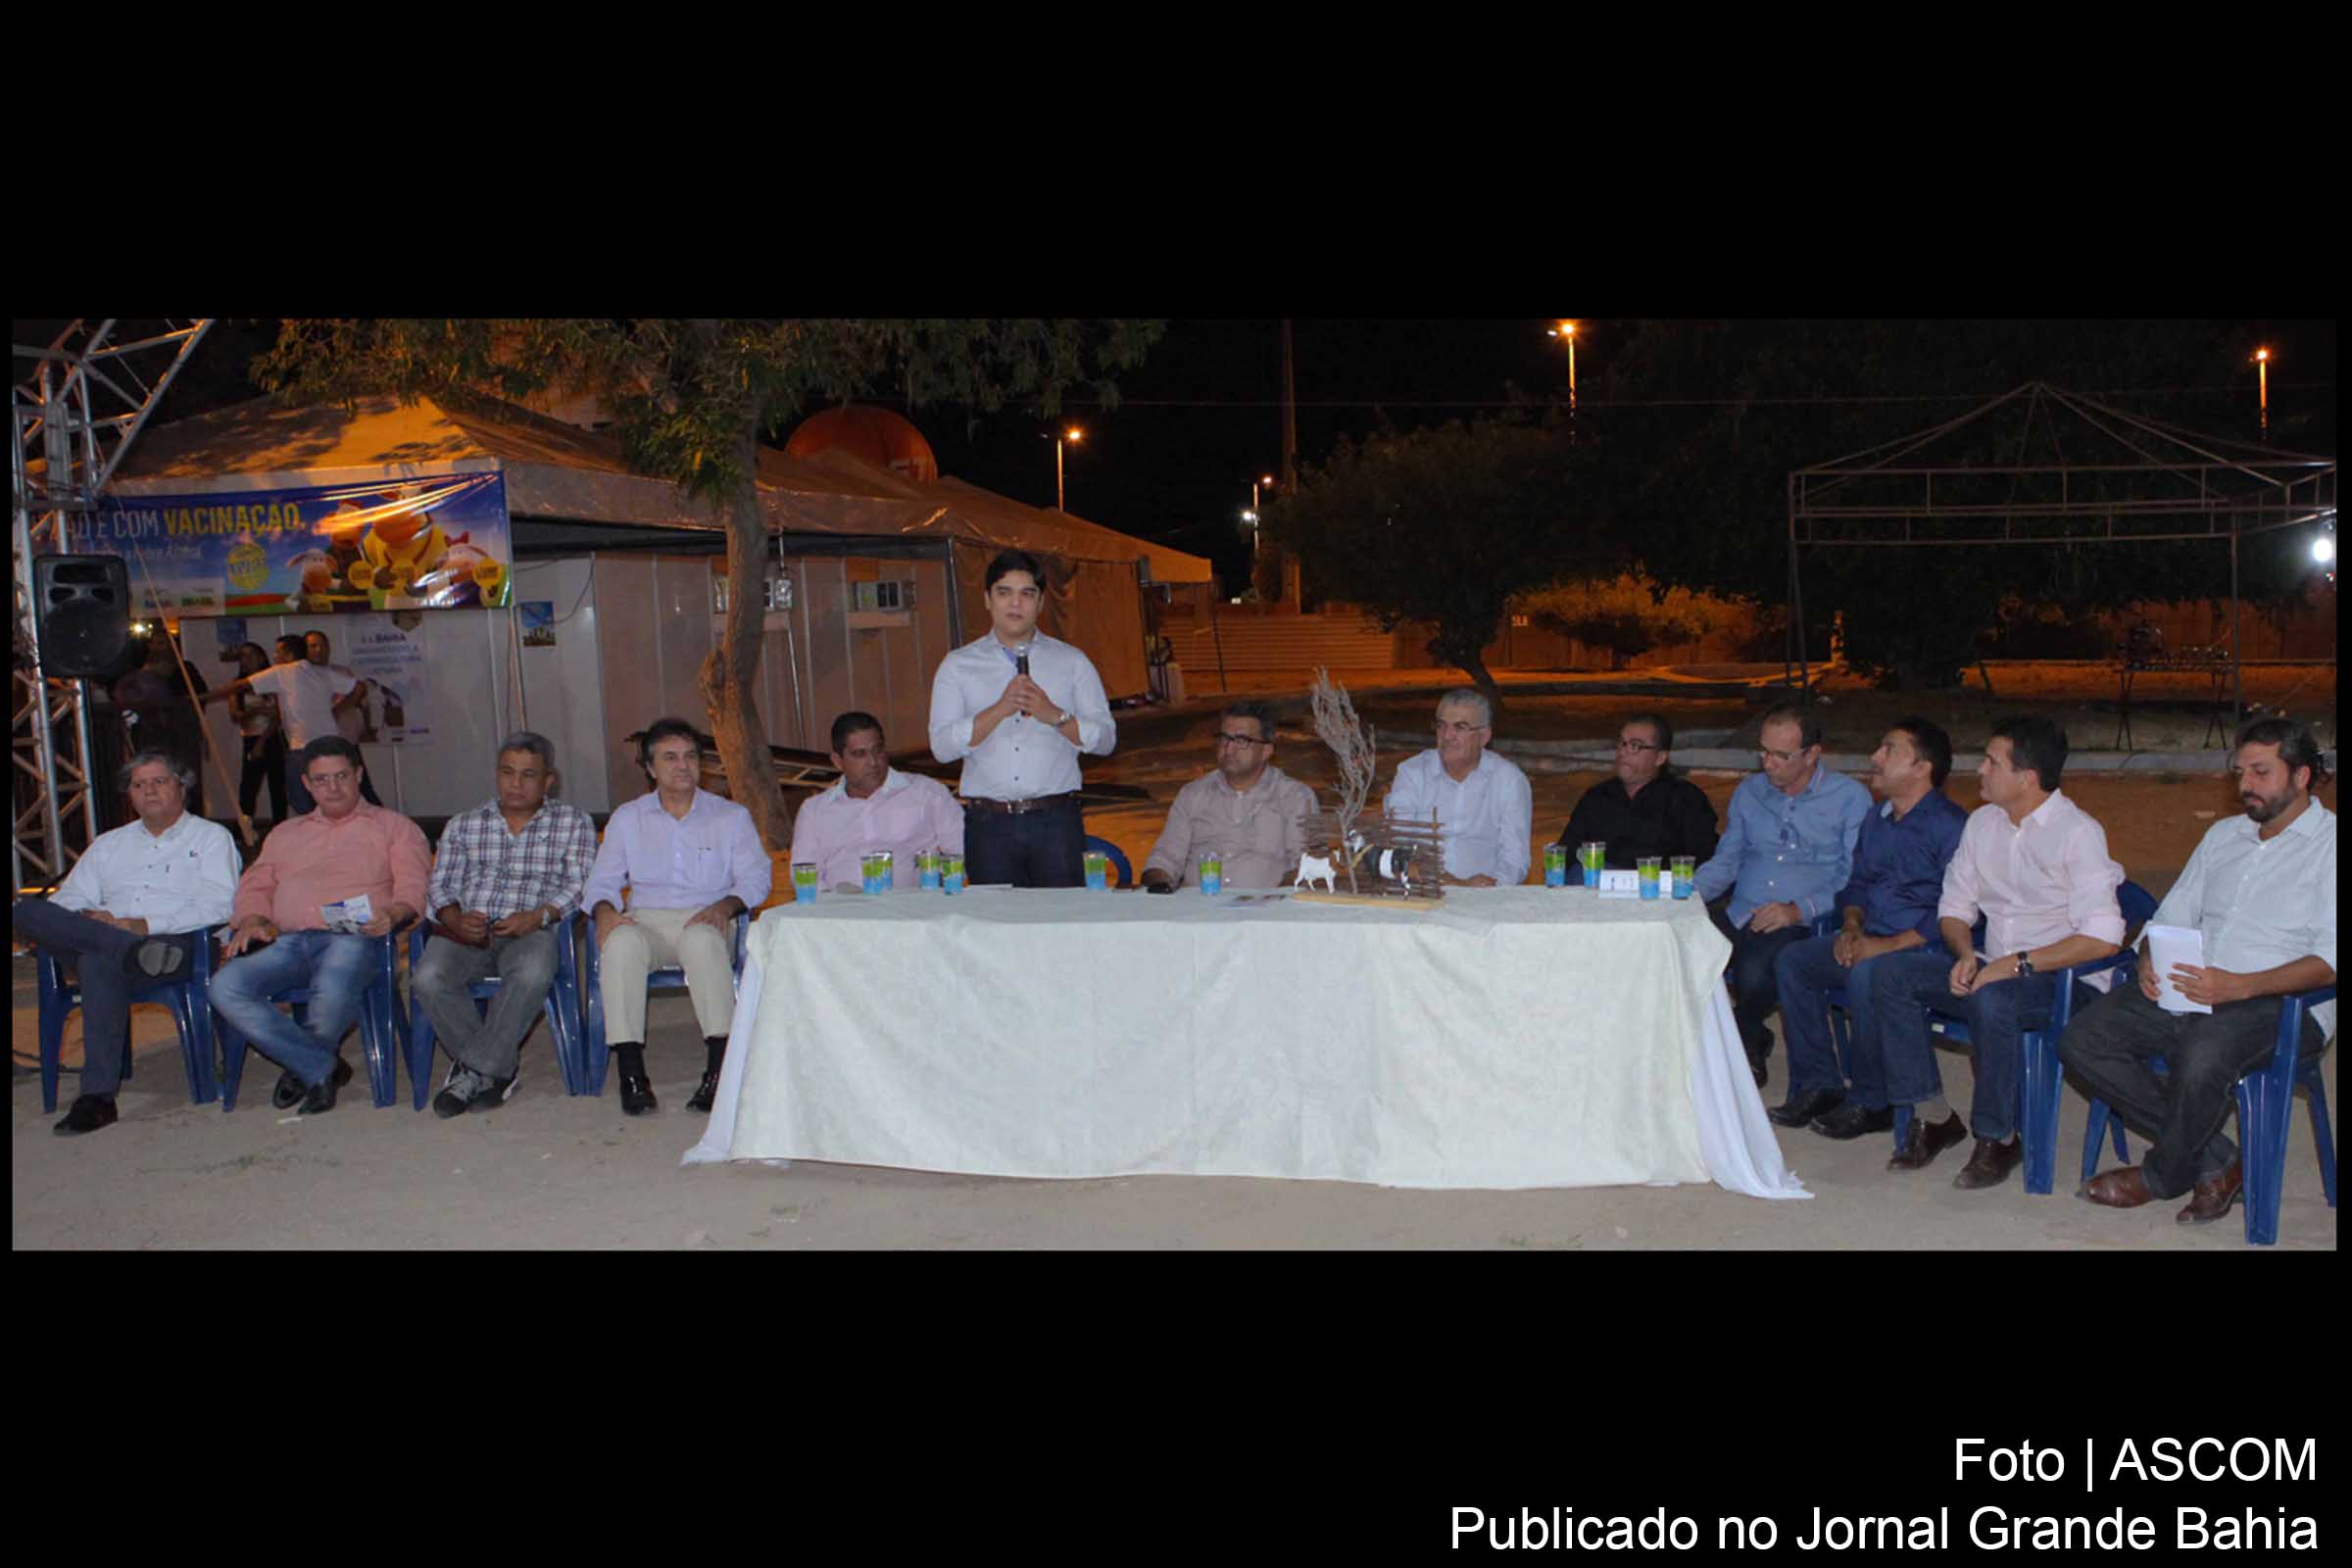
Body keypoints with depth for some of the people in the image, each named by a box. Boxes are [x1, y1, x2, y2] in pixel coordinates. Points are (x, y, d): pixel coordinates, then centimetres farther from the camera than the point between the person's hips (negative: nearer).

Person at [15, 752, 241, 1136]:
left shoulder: (211, 837, 15)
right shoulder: (108, 845, 32)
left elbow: (217, 906, -2)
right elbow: (66, 900, 21)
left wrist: (147, 924, -14)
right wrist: (86, 919, -5)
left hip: (177, 942, -5)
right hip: (88, 942, 5)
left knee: (100, 964, -40)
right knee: (27, 911, -25)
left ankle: (98, 1096, -44)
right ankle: (135, 951, -41)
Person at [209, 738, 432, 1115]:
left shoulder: (393, 827, 18)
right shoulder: (284, 834, 32)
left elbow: (414, 887, 4)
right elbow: (255, 886, 25)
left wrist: (392, 914, -18)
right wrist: (252, 920, 2)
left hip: (351, 938, -4)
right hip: (288, 942, 4)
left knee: (333, 990, -39)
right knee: (225, 987, -26)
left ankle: (303, 1066, -5)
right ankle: (322, 1067, -17)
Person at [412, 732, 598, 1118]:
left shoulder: (573, 822, 14)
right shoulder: (463, 825, 22)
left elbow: (581, 884, 2)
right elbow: (439, 886, 14)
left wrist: (538, 916, -15)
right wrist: (456, 918, -9)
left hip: (531, 931, -2)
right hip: (468, 931, 2)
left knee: (532, 974, -38)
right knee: (428, 980, -30)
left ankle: (473, 1070, -26)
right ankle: (496, 1070, -16)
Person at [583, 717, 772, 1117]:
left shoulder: (731, 817, 15)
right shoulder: (627, 819, 20)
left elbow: (756, 877, 6)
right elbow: (602, 880, 16)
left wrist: (725, 905, -15)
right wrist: (604, 909, -8)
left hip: (705, 921, -1)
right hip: (646, 920, 2)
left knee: (701, 939, -39)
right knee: (621, 941, -35)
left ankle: (719, 1067, -40)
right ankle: (631, 1071, -36)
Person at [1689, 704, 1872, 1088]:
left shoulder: (1850, 799, 2)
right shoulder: (1749, 791, 18)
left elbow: (1855, 880, -3)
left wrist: (1798, 911, -16)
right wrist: (1691, 891, 0)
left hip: (1804, 925, -5)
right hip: (1740, 914, 5)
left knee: (1755, 970, -37)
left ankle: (1743, 1041, 0)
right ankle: (1750, 1042, -1)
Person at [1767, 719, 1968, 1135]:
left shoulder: (1951, 826, -11)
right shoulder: (1876, 820, 17)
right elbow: (1855, 884, 25)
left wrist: (1889, 945, -23)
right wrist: (1851, 927, 3)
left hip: (1922, 949, -8)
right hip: (1869, 943, 8)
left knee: (1866, 975, -35)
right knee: (1791, 959, -8)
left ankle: (1873, 1103, -18)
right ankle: (1818, 1085, -4)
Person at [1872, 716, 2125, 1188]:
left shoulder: (2079, 833, -14)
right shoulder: (1982, 822, 9)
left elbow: (2103, 938, -22)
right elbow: (1954, 906, 15)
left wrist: (2018, 964, -23)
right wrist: (1964, 954, -7)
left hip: (2064, 979, -7)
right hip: (1993, 968, 7)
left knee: (1991, 998, -37)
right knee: (1894, 976, -13)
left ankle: (1998, 1138, -17)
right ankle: (1934, 1118, -5)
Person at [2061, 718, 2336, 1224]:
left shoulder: (2327, 845, -1)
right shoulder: (2223, 835, 22)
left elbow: (2330, 961, -12)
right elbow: (2172, 916, 23)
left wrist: (2239, 985, -25)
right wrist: (2150, 963, -1)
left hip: (2282, 1003, -7)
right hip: (2187, 992, 7)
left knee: (2201, 1059, -38)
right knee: (2082, 1040, -15)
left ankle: (2163, 1175, -6)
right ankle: (2214, 1161, -7)